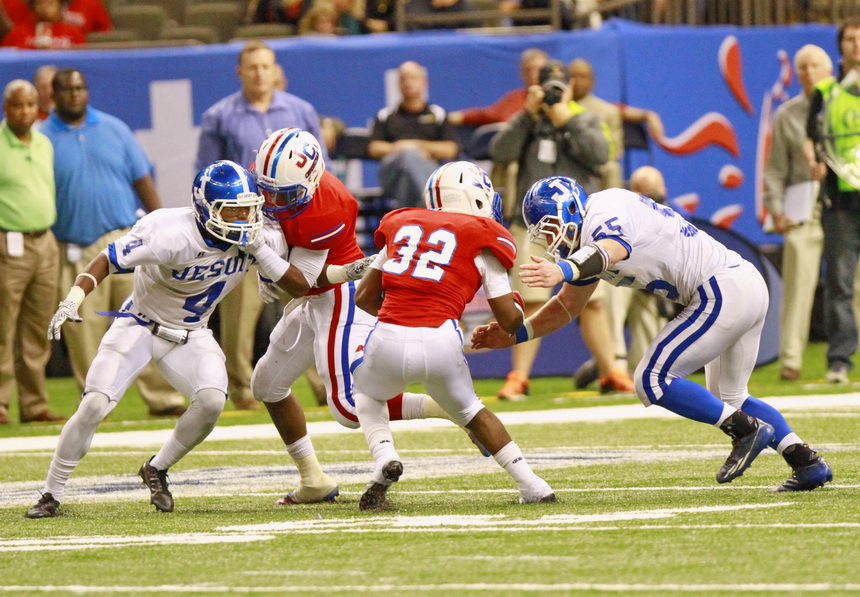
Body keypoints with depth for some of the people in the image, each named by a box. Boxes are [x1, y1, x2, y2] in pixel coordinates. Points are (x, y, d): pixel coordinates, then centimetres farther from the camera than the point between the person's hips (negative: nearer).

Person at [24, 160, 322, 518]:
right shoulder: (173, 236, -31)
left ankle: (157, 471, 3)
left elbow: (300, 286, -13)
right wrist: (74, 297, -36)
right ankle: (51, 495, 3)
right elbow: (109, 260, -22)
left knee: (212, 401, -22)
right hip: (140, 325, -4)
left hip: (189, 335, 4)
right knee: (94, 406, -15)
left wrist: (261, 251, -27)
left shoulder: (258, 239, -16)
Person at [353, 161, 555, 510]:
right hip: (440, 343, -1)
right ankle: (531, 485, 25)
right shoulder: (481, 237, 10)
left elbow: (364, 297, 26)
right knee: (469, 409, 28)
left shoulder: (403, 225, 20)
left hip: (389, 338, 1)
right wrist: (516, 305, 32)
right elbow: (510, 320, 8)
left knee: (368, 396, 33)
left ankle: (385, 458, 6)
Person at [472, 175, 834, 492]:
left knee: (652, 380, -10)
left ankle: (745, 430, -7)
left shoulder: (603, 216, -15)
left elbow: (612, 249, -40)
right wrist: (512, 335, 14)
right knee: (727, 398, 24)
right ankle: (807, 461, 20)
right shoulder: (584, 247, 17)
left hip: (722, 291, -11)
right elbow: (567, 307, 26)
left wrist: (563, 270, -59)